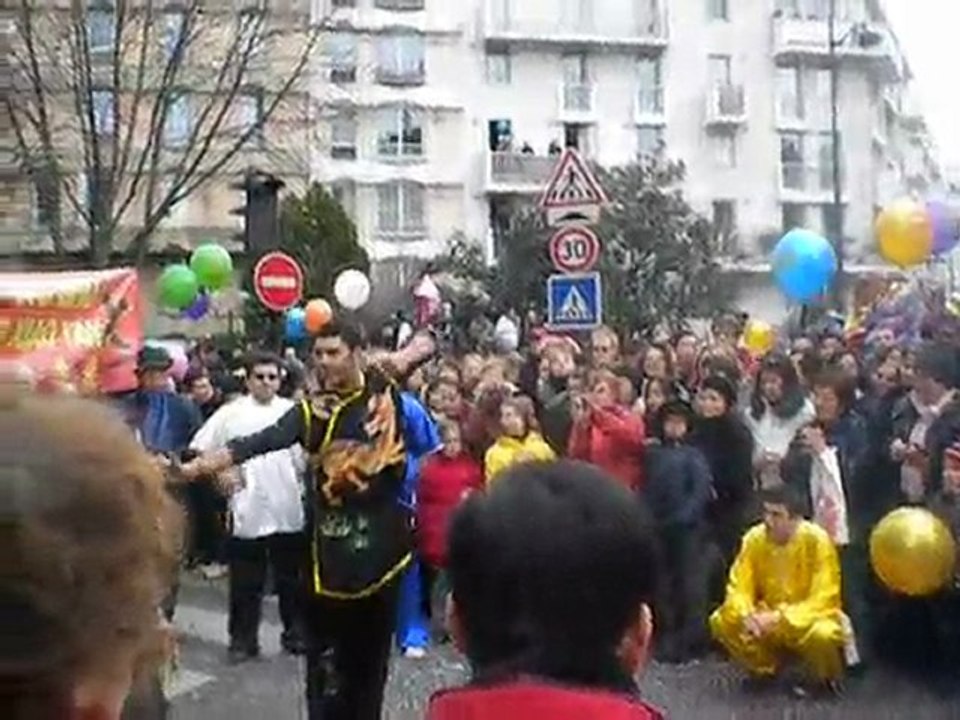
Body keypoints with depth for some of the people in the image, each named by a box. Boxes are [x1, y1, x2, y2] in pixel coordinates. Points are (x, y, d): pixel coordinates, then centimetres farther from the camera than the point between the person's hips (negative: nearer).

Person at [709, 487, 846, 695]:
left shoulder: (817, 540, -20)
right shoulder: (755, 538, -10)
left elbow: (823, 601, -22)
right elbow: (738, 588, -9)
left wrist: (780, 618, -33)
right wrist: (746, 615, -31)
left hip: (809, 619, -4)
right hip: (768, 620, 4)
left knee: (823, 635, -38)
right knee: (721, 621, -19)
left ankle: (827, 679, -1)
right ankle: (765, 669, 7)